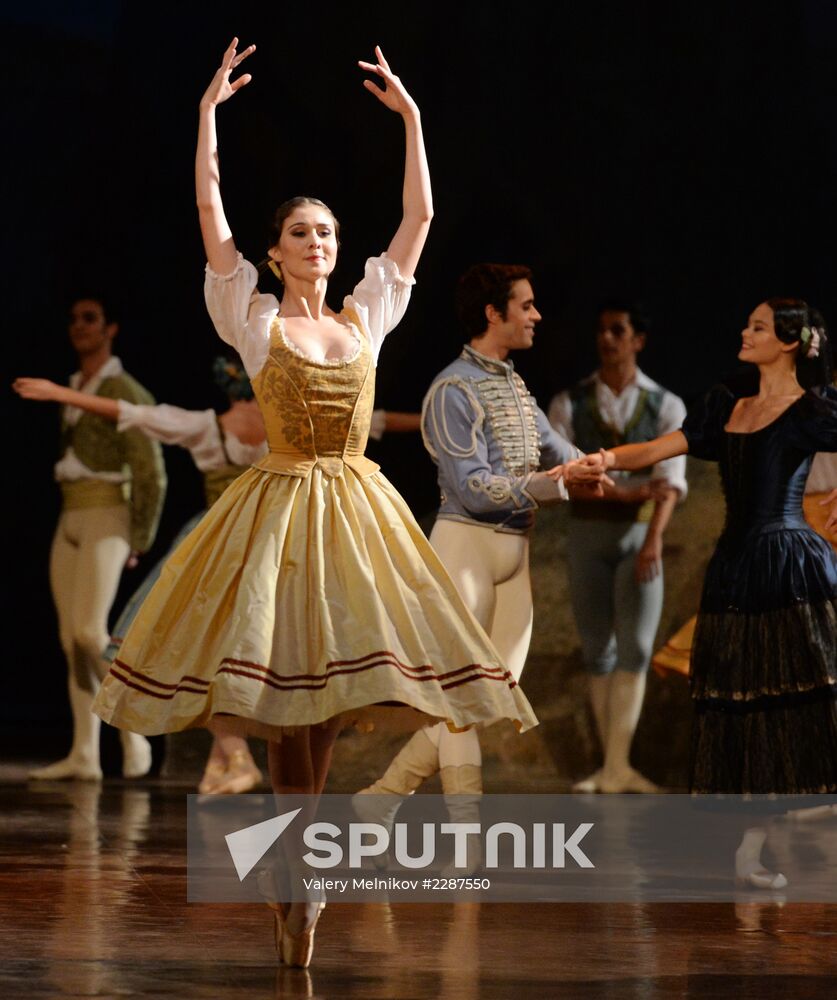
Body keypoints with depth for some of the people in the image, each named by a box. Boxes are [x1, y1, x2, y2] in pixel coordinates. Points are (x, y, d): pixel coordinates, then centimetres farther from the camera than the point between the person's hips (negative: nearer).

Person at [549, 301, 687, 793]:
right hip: (587, 539, 1)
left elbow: (671, 483, -15)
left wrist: (655, 539, -33)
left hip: (641, 539, -1)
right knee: (598, 653, 4)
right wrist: (630, 493, -26)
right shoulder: (567, 405, -2)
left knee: (635, 650, -12)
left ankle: (618, 770, -14)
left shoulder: (668, 407, -4)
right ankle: (613, 767, 13)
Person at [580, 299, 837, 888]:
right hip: (737, 570, 7)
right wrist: (604, 459, -3)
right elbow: (655, 451, 13)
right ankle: (750, 851, 8)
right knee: (745, 717, 5)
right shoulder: (728, 408, 16)